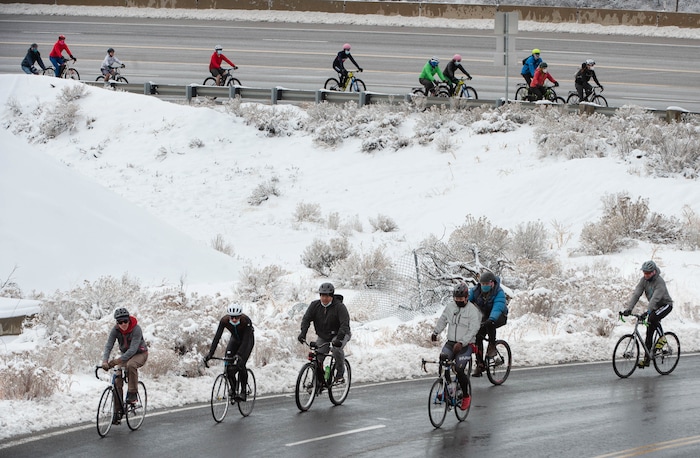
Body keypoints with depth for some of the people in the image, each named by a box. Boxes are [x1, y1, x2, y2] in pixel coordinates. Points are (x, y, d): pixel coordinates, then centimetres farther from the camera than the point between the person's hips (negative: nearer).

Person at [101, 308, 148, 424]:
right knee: (117, 381, -9)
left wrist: (118, 360, -45)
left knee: (131, 365, -39)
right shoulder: (115, 330, -15)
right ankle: (118, 411, -1)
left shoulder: (136, 329, -28)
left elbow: (133, 349, -35)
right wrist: (105, 361, -40)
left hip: (140, 354, -5)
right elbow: (108, 346, -22)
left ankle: (132, 394, -26)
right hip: (125, 354, 5)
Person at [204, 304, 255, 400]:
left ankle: (242, 392, -14)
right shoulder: (224, 320, -28)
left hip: (247, 340, -3)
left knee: (240, 364, -22)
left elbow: (246, 339, -40)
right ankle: (233, 390, 2)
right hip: (235, 339, 3)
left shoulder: (246, 321, -36)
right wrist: (210, 353, -40)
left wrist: (239, 354, -52)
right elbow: (217, 336, -30)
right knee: (229, 366, -14)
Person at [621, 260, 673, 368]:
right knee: (649, 332, -1)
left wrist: (648, 311, -51)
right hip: (655, 307, 6)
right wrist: (628, 309, -29)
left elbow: (655, 298, -39)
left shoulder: (659, 282, -27)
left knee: (653, 318, -35)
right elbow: (636, 294, -16)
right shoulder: (644, 280, -9)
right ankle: (646, 359, 4)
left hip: (666, 305, -6)